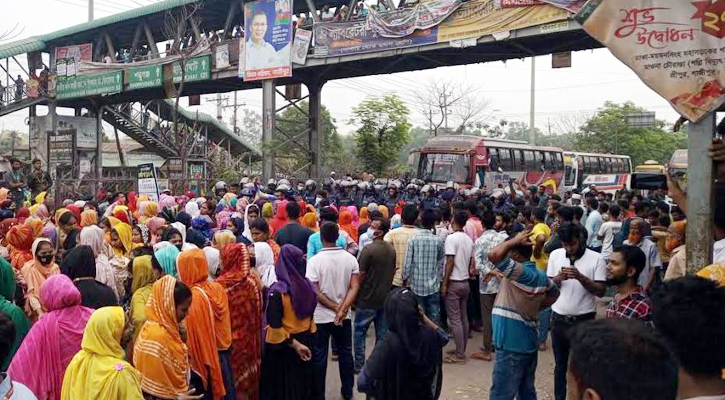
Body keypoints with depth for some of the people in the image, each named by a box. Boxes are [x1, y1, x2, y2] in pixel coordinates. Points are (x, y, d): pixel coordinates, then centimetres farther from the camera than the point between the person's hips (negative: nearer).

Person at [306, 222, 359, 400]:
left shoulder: (314, 261, -15)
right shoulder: (350, 258, -4)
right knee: (346, 353, 17)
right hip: (344, 316, 3)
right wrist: (342, 310, -14)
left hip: (321, 317, -3)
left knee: (319, 357, 9)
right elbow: (354, 287, -10)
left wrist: (336, 308, -9)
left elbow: (315, 292, -16)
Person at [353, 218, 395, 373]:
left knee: (359, 332, 7)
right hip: (385, 298, 6)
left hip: (368, 299, -6)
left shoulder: (368, 249, -17)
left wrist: (354, 295, -5)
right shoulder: (391, 250, 4)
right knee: (382, 333, 12)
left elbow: (361, 275, -16)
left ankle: (358, 365, 11)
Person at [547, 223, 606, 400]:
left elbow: (600, 291, -10)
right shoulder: (555, 255, 1)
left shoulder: (596, 258, -8)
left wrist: (580, 277, -24)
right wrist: (558, 278, -16)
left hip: (584, 320, -3)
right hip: (559, 319, 3)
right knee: (560, 364, 15)